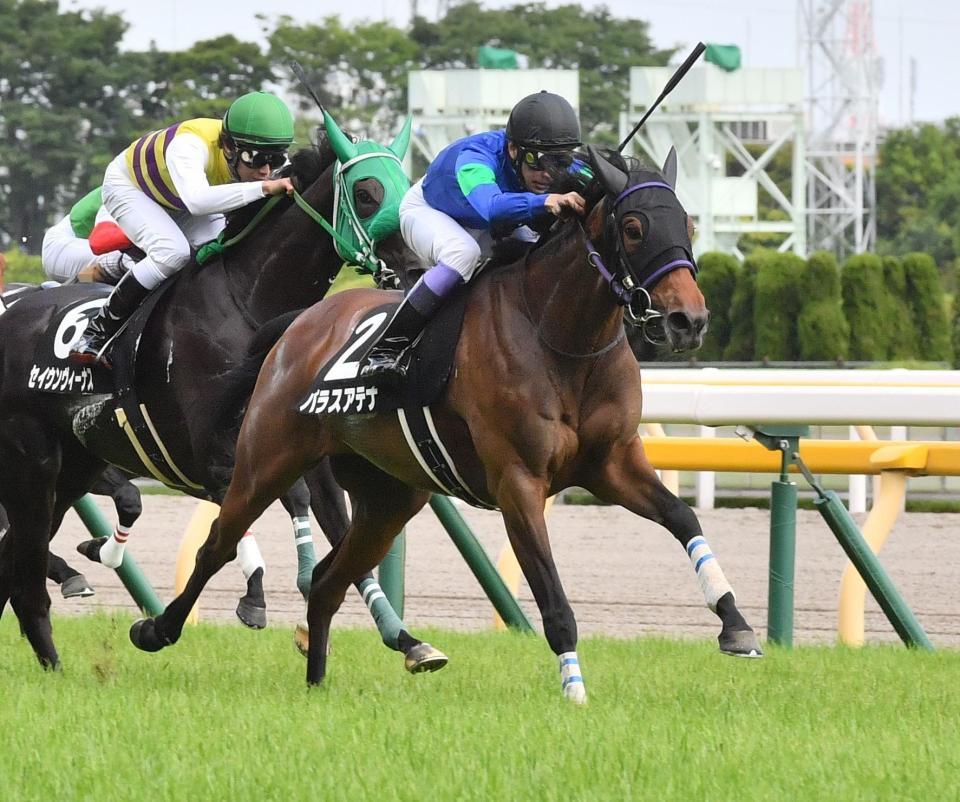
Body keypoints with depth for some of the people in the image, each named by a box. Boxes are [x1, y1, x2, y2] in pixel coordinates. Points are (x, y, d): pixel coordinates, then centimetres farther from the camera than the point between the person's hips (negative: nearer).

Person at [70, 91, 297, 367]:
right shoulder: (191, 145, -47)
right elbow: (197, 199, -65)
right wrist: (263, 188, -69)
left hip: (179, 199, 6)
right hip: (129, 186, -6)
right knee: (172, 251, -29)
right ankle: (98, 332, -17)